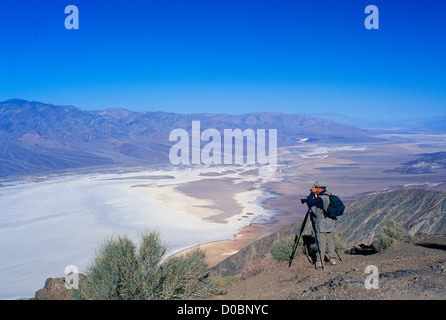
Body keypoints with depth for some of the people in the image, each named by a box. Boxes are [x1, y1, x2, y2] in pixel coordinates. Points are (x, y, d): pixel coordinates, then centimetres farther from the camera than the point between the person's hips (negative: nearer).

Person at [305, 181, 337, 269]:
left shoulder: (321, 198, -22)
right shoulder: (329, 196, 7)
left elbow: (309, 202, -23)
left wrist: (312, 193, -14)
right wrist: (315, 195, 8)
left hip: (322, 224, -9)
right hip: (330, 223, 9)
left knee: (321, 243, -3)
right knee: (330, 241, 15)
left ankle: (319, 262, 3)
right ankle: (332, 259, 21)